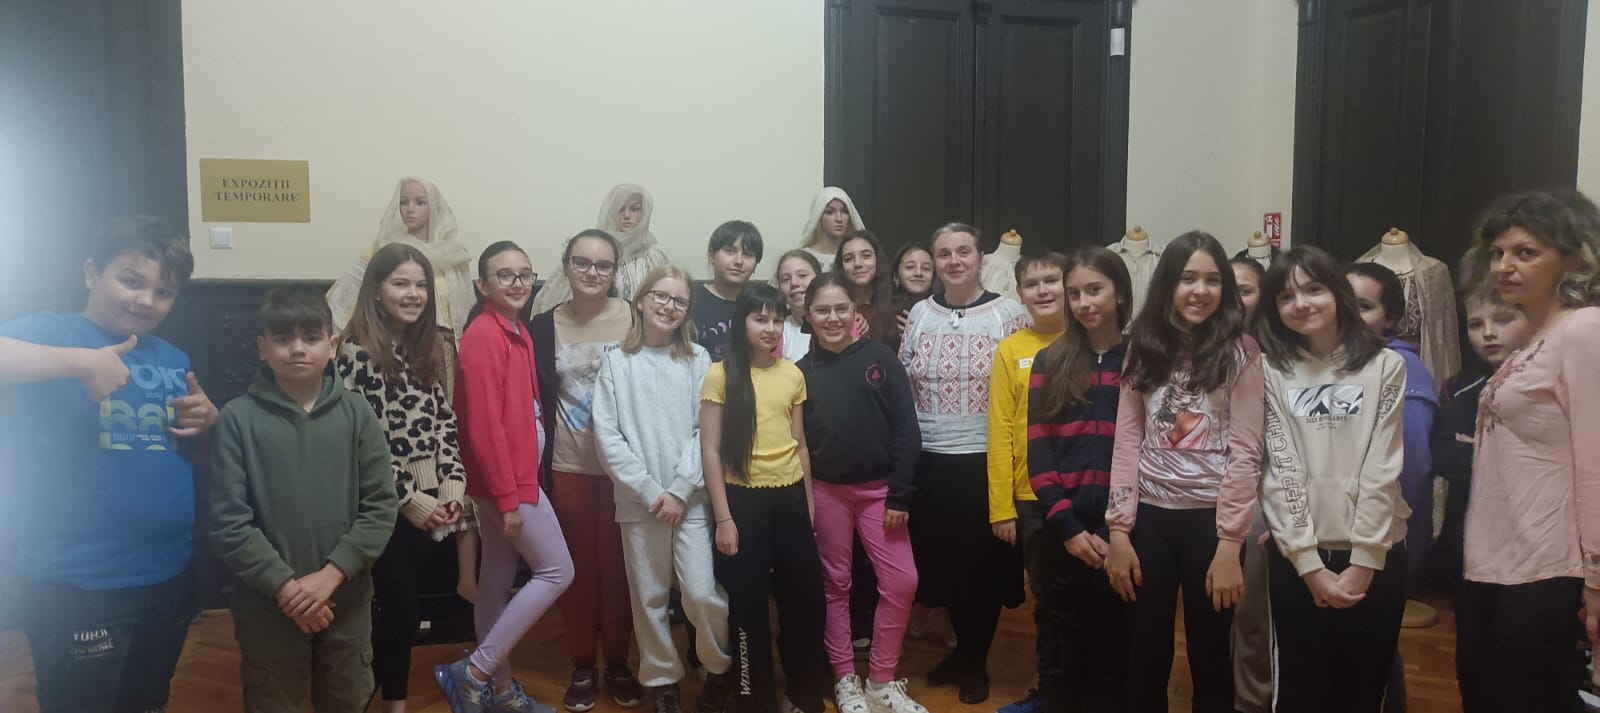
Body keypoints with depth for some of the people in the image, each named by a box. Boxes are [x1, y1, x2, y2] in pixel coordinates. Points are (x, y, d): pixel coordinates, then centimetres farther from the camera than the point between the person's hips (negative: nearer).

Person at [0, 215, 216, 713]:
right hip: (77, 588, -6)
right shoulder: (49, 334, -9)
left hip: (171, 577, 6)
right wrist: (81, 361, -35)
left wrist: (207, 424, -2)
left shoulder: (174, 360, 9)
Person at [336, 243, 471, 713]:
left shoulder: (429, 347, 8)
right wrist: (408, 498, -14)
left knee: (398, 609, 14)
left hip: (427, 500, 5)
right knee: (401, 611, -2)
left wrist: (452, 483, -2)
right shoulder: (355, 352, -11)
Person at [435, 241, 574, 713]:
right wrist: (508, 495, -20)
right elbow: (483, 425, -21)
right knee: (556, 571, -4)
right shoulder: (484, 335, -17)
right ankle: (474, 672, 2)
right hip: (505, 479, -9)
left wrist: (513, 486, 11)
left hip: (515, 474, 9)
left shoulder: (516, 330, 11)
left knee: (499, 581, 14)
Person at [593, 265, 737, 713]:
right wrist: (649, 490, -10)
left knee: (701, 593, -6)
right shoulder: (616, 363, 3)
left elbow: (706, 430, -2)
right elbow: (607, 435, -3)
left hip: (691, 499, 0)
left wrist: (680, 490, -11)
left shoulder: (698, 360, 4)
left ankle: (721, 669, 19)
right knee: (649, 597, 8)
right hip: (638, 501, 1)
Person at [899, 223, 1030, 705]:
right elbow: (901, 386, 11)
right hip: (930, 460, 3)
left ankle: (977, 661, 26)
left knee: (985, 562, 6)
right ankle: (963, 648, 34)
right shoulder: (920, 314, 6)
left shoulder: (1009, 313, -4)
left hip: (988, 460, -3)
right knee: (942, 558, 12)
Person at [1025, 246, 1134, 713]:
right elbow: (1038, 455, 1)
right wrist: (1069, 527, -9)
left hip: (1121, 533, -1)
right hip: (1063, 533, 1)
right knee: (1061, 654, 11)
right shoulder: (1050, 363, 6)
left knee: (1113, 654, 9)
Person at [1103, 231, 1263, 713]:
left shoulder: (1239, 352, -4)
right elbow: (1127, 441, 2)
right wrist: (1118, 529, -4)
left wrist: (1229, 543, -12)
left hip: (1209, 518, -2)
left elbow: (1245, 451, -7)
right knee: (1145, 656, 12)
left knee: (1209, 657, 11)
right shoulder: (1144, 347, 5)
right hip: (1149, 516, 3)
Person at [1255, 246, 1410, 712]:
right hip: (1296, 556, 0)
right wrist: (1310, 564, -11)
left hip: (1374, 554, 0)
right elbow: (1282, 470, -5)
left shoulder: (1386, 365, 0)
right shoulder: (1272, 371, 2)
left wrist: (1362, 563, -12)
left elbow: (1382, 469, -6)